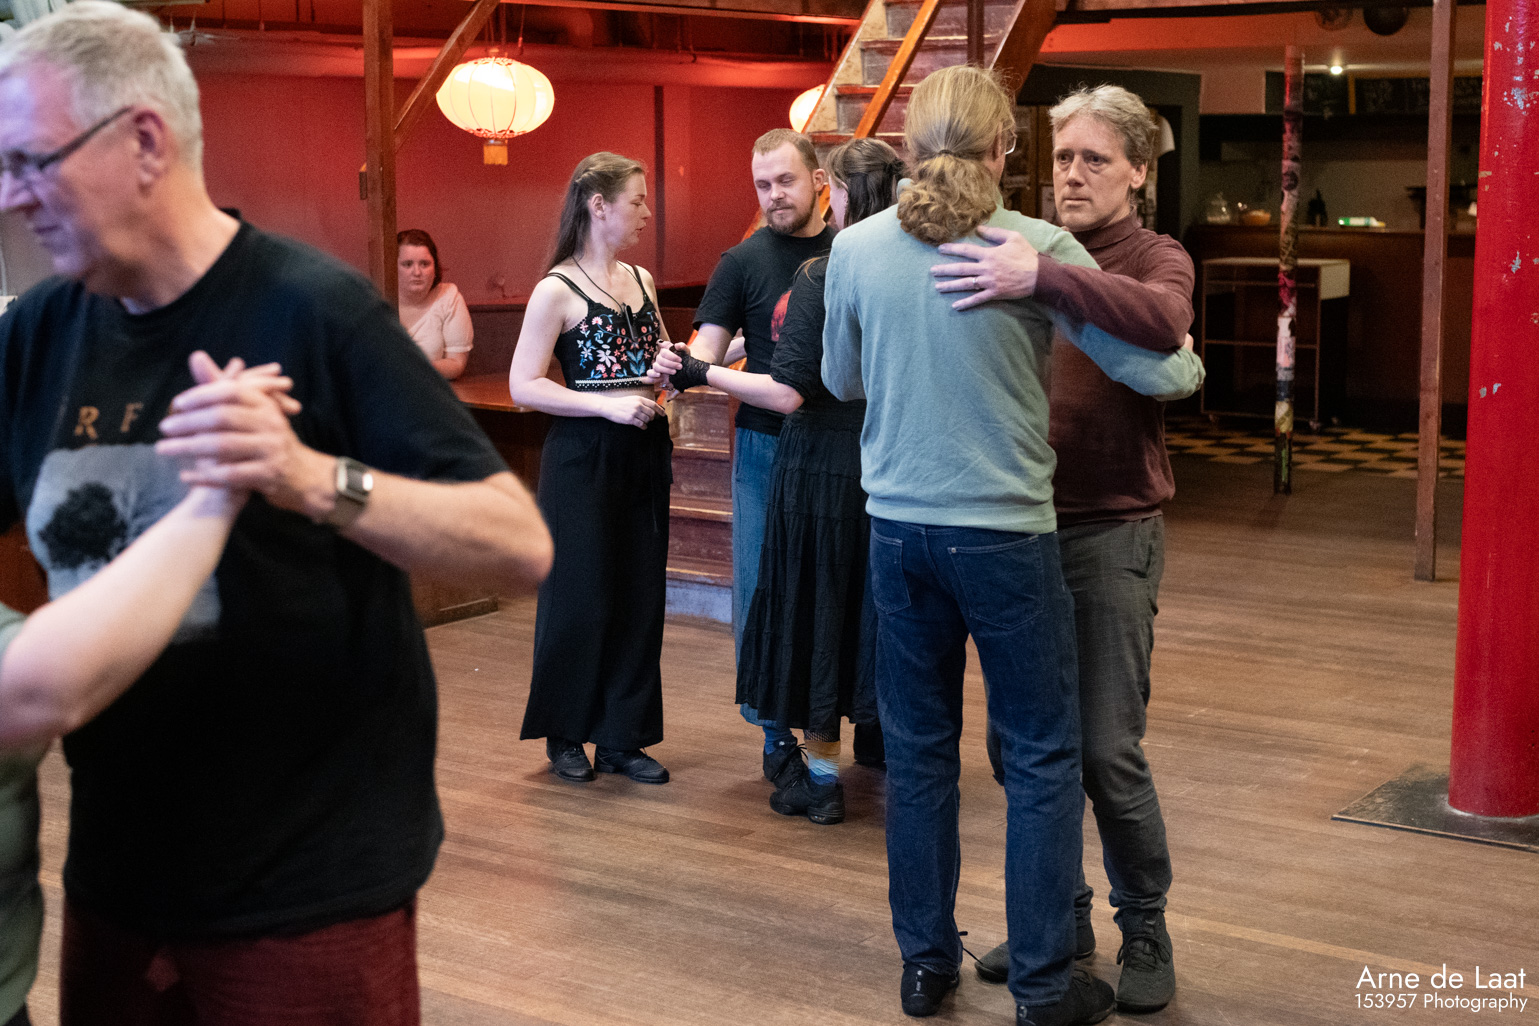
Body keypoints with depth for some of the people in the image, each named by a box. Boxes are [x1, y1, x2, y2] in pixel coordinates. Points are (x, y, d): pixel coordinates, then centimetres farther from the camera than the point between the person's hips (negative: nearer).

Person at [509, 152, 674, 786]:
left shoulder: (641, 281, 11)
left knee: (640, 595, 6)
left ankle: (621, 738, 15)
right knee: (581, 595, 0)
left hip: (642, 454, 6)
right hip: (582, 456, -6)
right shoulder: (557, 291, -9)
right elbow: (523, 387, -14)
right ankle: (565, 735, 17)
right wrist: (607, 403, -19)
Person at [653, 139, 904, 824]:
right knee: (887, 612, 15)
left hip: (822, 468, -5)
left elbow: (789, 393, -19)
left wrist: (701, 375, -11)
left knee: (816, 608, 7)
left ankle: (823, 776, 15)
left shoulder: (820, 275, -15)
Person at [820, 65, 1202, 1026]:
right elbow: (1153, 370, -7)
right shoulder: (1040, 246, -11)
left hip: (899, 526, 4)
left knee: (918, 750, 14)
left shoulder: (856, 249, 0)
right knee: (1043, 757, 8)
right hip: (1006, 532, -4)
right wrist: (1191, 364, 15)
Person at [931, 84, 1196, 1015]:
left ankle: (1145, 930, 16)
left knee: (1108, 750, -4)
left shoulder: (1156, 258, -5)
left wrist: (1043, 276, -40)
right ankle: (1059, 912, 27)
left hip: (1111, 534, -5)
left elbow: (1162, 322, -29)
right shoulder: (1025, 250, 9)